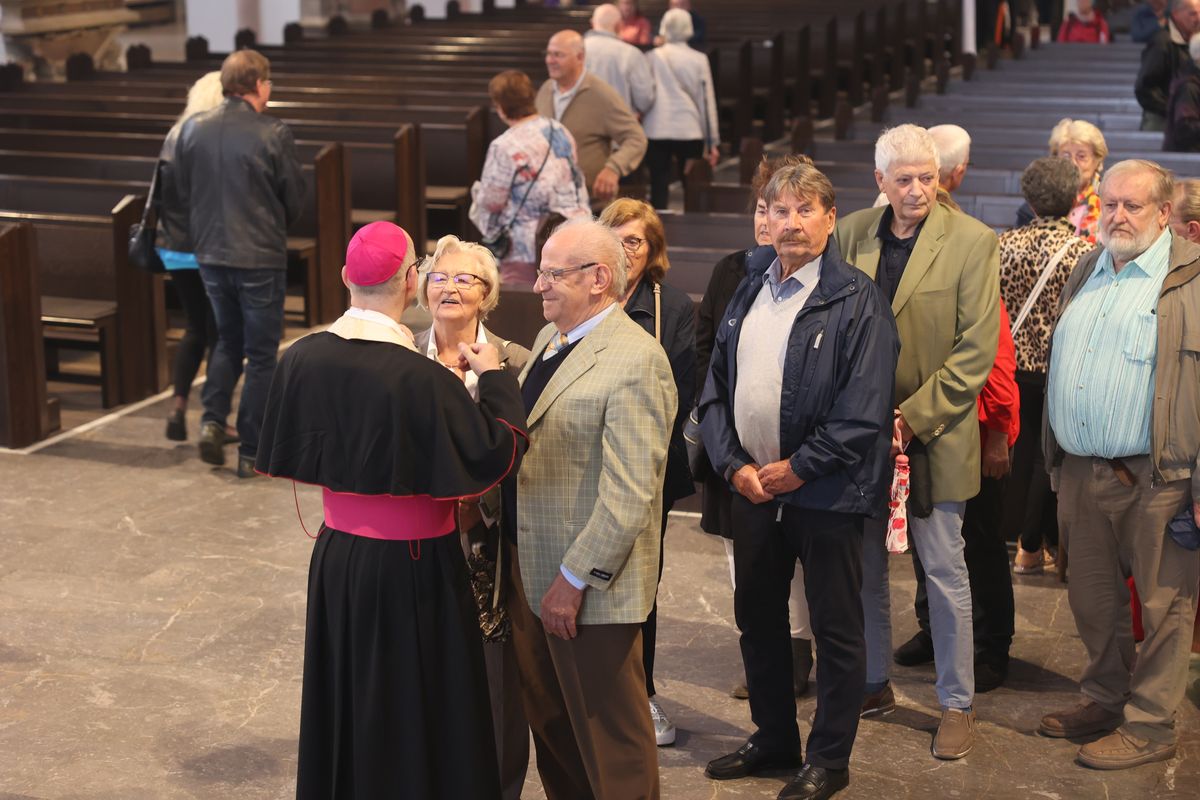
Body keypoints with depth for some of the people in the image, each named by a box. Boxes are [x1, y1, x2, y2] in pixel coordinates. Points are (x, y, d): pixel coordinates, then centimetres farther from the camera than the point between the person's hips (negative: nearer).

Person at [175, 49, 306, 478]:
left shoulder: (192, 129, -2)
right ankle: (251, 453, 10)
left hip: (210, 253, 5)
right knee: (261, 354, 7)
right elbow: (295, 200, -7)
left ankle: (212, 419, 7)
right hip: (260, 257, -5)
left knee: (228, 339, 24)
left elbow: (183, 191, 6)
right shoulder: (273, 134, -15)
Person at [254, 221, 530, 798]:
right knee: (419, 711, 10)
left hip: (336, 556, 6)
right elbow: (497, 454, -19)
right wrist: (494, 379, -6)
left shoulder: (302, 360, -7)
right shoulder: (421, 378, -25)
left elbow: (286, 453, 7)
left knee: (346, 698, 21)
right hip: (412, 566, -6)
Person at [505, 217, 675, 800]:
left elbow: (629, 493, -23)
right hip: (530, 568, 9)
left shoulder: (635, 361, -20)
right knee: (547, 718, 20)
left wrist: (575, 579, -22)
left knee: (610, 736, 5)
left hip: (588, 584, -9)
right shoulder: (550, 339, 10)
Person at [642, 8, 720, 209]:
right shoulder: (698, 60, 0)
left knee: (659, 188, 3)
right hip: (690, 132, 0)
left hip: (656, 131, 0)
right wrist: (712, 142, 6)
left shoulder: (652, 57, 1)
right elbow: (707, 101, 2)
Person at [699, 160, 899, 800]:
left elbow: (863, 414, -18)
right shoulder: (748, 293, 9)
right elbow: (716, 389, 9)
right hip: (751, 485, 6)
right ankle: (773, 738, 34)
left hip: (824, 492, -6)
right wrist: (734, 464, -4)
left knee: (835, 629, 6)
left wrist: (796, 468, -16)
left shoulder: (857, 301, -11)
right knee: (757, 618, 17)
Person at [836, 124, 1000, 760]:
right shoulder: (851, 234, 3)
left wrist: (913, 416, -15)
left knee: (945, 573, 4)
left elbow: (976, 350, -11)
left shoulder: (972, 242, -8)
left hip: (933, 435, -4)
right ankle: (873, 684, 30)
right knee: (865, 567, 13)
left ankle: (957, 704, 16)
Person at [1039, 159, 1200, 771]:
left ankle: (1149, 725, 16)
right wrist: (1055, 457, 16)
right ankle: (1105, 701, 33)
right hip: (1081, 470, 7)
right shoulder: (1084, 273, 14)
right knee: (1092, 598, 17)